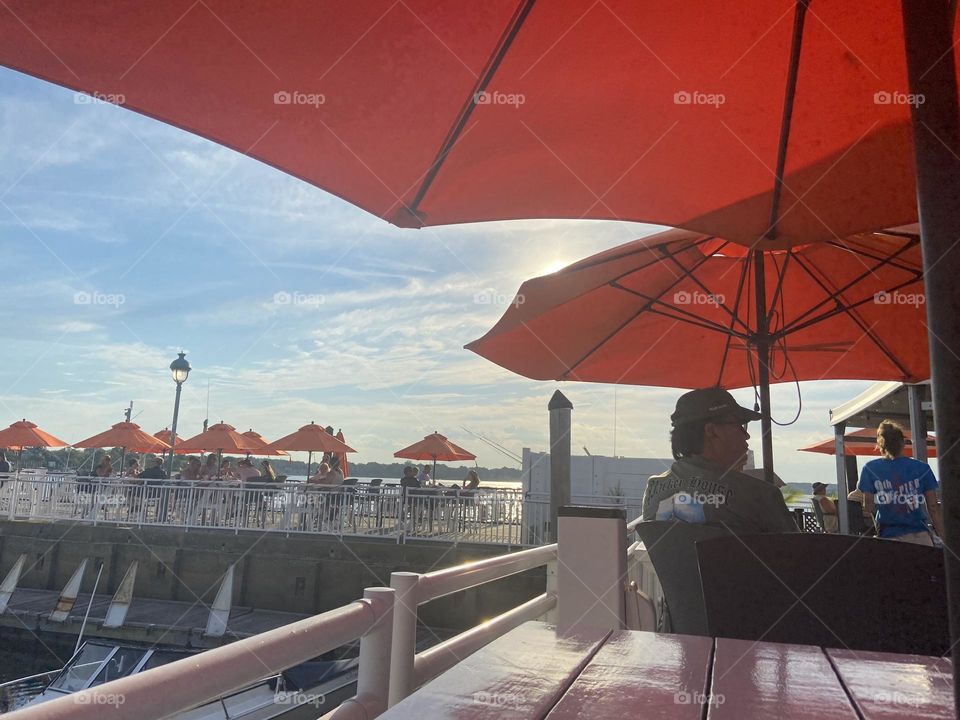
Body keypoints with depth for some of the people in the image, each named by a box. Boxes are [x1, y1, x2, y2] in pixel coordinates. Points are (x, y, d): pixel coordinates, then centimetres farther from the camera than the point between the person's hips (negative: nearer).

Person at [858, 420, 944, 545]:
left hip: (888, 536, 0)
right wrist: (944, 538, 7)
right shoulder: (922, 468, 1)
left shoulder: (870, 469, -2)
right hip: (920, 536, 1)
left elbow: (869, 506, -2)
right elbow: (933, 507, 1)